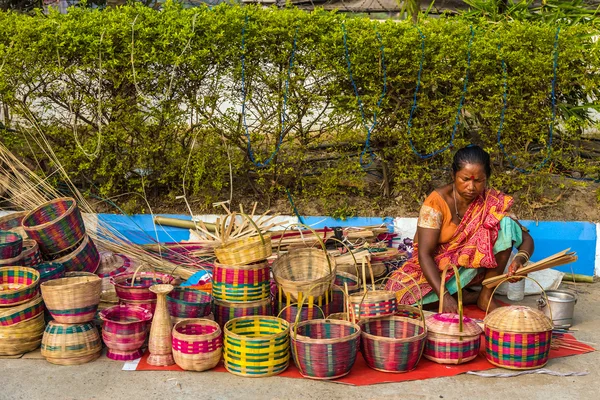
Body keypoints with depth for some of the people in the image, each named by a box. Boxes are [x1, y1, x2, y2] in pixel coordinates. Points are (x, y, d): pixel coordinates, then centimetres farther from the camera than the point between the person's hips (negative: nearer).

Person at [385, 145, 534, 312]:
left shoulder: (493, 201, -9)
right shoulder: (437, 201, -19)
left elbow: (526, 238, -8)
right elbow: (424, 254, -24)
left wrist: (520, 258, -34)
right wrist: (444, 295, -38)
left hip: (474, 266, 1)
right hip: (436, 268, -1)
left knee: (506, 224, -22)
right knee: (398, 291, -32)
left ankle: (486, 296, -13)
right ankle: (470, 296, -13)